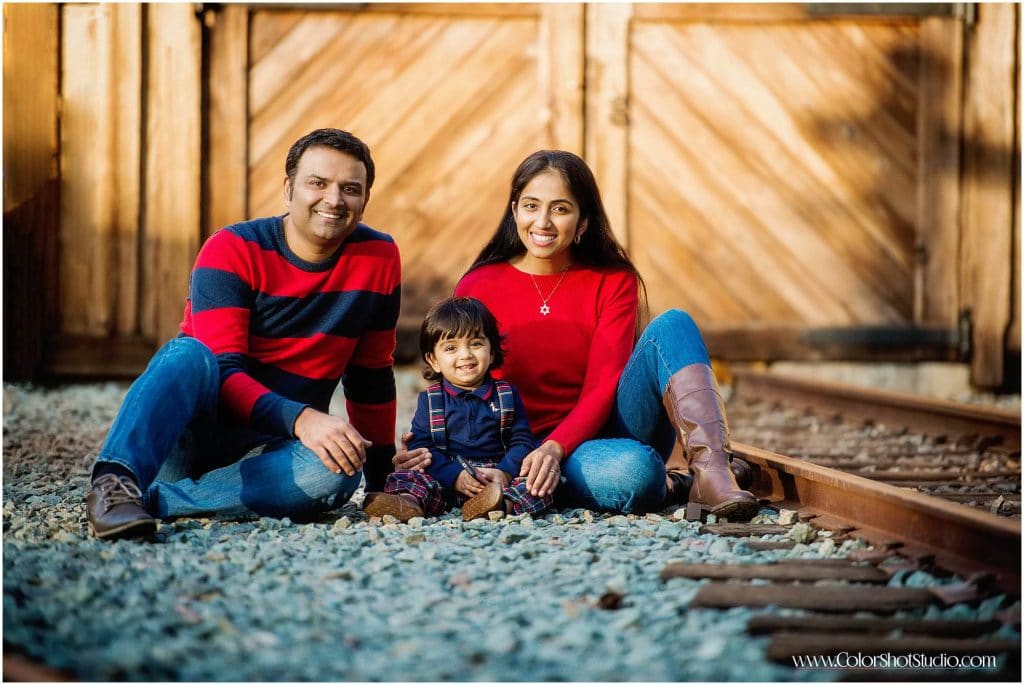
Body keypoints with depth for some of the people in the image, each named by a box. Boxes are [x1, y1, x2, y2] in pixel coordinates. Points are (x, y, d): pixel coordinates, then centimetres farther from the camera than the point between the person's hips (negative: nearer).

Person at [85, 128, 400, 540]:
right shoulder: (233, 251, -10)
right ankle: (115, 483, -51)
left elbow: (372, 379, 11)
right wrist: (301, 419, -37)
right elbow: (224, 371, -21)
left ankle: (151, 499, -34)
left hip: (268, 449, 3)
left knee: (338, 472, -33)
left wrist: (381, 476, 11)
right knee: (189, 353, -34)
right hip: (182, 438, -2)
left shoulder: (379, 258, 1)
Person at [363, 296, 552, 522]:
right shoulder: (430, 400, 11)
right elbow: (421, 446, 1)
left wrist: (504, 472, -13)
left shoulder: (507, 396, 14)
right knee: (404, 477, -25)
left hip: (498, 479, 0)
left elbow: (522, 441, 8)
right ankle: (409, 502, -58)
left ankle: (503, 504, -56)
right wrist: (455, 476, -16)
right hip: (447, 480, 0)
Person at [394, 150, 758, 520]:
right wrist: (432, 447, -19)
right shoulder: (477, 289, 0)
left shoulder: (614, 282, 2)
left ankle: (712, 472, -34)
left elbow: (603, 387, -9)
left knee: (672, 324, -23)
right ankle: (671, 484, -8)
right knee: (631, 471, -39)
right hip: (535, 450, -3)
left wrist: (556, 446, -28)